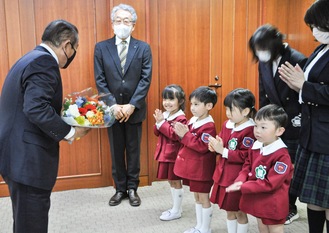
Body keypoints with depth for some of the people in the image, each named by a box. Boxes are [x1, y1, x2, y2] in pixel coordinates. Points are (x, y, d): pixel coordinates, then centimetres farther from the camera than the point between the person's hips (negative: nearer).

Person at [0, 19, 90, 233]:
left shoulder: (30, 59, 15)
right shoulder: (44, 62, -16)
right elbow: (36, 109, -27)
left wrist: (63, 121, 15)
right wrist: (69, 132, -16)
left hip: (19, 156, 10)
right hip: (28, 159, -10)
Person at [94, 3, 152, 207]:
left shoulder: (143, 48, 0)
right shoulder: (101, 47, 1)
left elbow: (146, 79, -6)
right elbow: (100, 81, -3)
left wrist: (132, 105, -15)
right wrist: (113, 105, -13)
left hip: (134, 110, -1)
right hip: (112, 109, 1)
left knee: (133, 150, 10)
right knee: (116, 151, 11)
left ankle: (132, 188, 24)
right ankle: (120, 189, 25)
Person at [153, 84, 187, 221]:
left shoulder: (180, 118, -17)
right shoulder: (164, 115, 8)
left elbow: (174, 135, -27)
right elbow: (157, 133, 8)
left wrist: (162, 122, -25)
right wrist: (158, 122, -12)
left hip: (174, 154, -8)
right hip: (165, 153, 8)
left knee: (176, 182, 3)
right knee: (171, 181, 17)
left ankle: (176, 211, 16)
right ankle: (176, 208, 30)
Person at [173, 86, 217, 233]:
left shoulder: (209, 126, -20)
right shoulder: (192, 120, 6)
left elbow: (202, 147, -26)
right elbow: (187, 141, 12)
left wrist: (185, 135, -24)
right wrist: (181, 133, -9)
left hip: (202, 169, -9)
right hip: (191, 166, 9)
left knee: (203, 197, 5)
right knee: (197, 197, 19)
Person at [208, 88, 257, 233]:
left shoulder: (250, 130, -20)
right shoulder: (227, 125, 4)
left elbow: (245, 156, -26)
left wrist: (222, 151, -25)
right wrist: (216, 146, -9)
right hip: (224, 175, 8)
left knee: (240, 212, 9)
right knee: (229, 210, 20)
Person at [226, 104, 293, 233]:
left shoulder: (282, 156, -25)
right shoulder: (255, 147, -2)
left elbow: (270, 183, -27)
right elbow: (247, 166, 7)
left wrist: (243, 187, -26)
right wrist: (240, 181, -15)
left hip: (273, 203, -7)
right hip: (257, 199, 7)